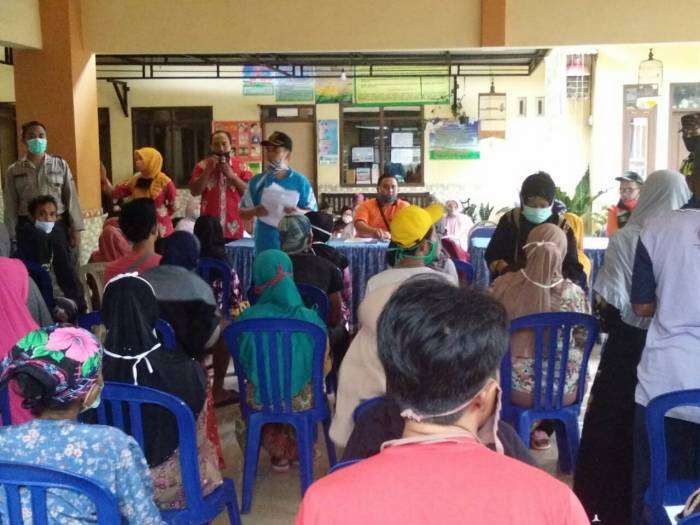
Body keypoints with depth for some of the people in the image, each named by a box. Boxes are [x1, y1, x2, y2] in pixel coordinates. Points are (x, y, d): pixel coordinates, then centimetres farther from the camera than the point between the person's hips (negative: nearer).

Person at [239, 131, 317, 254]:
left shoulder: (300, 181, 3)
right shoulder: (257, 181, 8)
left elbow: (313, 213, 3)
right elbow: (242, 212, 10)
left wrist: (298, 212, -18)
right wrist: (254, 211, -12)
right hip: (264, 247, 2)